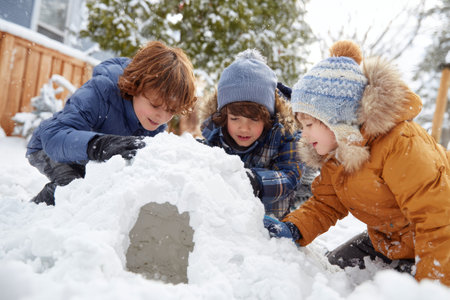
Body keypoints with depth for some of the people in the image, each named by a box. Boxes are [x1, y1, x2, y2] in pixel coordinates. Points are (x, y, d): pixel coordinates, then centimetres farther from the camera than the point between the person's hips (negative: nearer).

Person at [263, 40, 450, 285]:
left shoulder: (398, 143, -33)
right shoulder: (333, 156, -6)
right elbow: (325, 205, -2)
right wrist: (292, 229, -20)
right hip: (387, 241, 7)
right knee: (334, 266, 6)